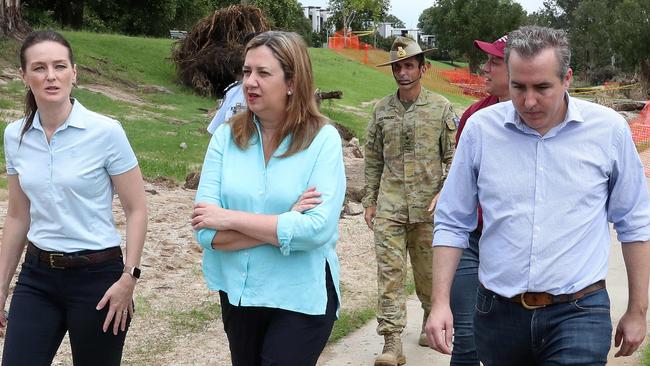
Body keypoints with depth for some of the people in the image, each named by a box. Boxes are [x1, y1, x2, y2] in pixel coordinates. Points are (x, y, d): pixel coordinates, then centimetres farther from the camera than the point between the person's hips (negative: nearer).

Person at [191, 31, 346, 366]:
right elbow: (206, 231, -11)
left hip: (302, 298, -4)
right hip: (237, 292, 4)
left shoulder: (322, 139, -12)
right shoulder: (226, 136, -5)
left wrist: (232, 218, -18)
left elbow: (317, 228, -23)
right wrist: (285, 224, -19)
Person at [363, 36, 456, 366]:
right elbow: (373, 160, 12)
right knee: (389, 271, -7)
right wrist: (370, 202, 10)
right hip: (389, 205, 1)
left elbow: (454, 157, 0)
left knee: (428, 270, 12)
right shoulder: (382, 110, 8)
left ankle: (431, 318, 38)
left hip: (427, 206, -1)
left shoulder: (441, 108, 0)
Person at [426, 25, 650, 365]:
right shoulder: (480, 128, -2)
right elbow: (452, 223, 4)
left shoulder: (609, 129, -4)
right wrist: (440, 302, -2)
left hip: (577, 313, -2)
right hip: (498, 312, 2)